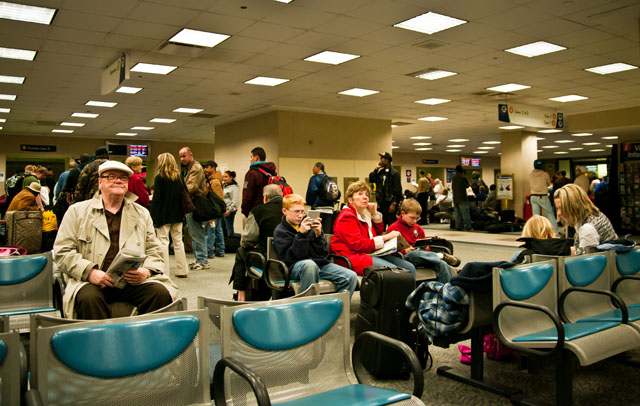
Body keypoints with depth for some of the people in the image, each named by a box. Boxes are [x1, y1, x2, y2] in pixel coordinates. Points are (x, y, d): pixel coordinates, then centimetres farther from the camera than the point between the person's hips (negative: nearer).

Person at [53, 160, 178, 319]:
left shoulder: (142, 214, 20)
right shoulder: (77, 211, 13)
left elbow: (154, 251, 17)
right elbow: (62, 251, 6)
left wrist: (147, 271, -6)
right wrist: (89, 272, -11)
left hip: (133, 282, 2)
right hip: (91, 282, -2)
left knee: (162, 293, -27)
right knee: (88, 298, -36)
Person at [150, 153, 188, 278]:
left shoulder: (159, 177, -10)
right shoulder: (179, 177, 5)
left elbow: (156, 199, -12)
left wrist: (152, 215, -7)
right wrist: (181, 212, 14)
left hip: (163, 215, -5)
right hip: (177, 215, 5)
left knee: (163, 242, 0)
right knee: (178, 241, 12)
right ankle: (182, 270, 17)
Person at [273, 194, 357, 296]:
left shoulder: (311, 225, 11)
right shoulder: (280, 231, 2)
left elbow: (324, 253, 10)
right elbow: (290, 258, -11)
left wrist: (318, 235, -7)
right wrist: (301, 234, -18)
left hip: (320, 263, 4)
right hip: (296, 267, -4)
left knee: (351, 277, -16)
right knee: (309, 264, -40)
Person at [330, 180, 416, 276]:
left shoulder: (365, 214, 17)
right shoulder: (347, 217, -10)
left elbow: (379, 232, 33)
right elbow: (358, 244, -19)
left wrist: (374, 213, 15)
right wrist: (385, 237, -17)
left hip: (370, 253, 9)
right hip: (353, 256, -9)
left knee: (410, 268, -6)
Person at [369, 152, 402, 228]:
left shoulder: (394, 173, -10)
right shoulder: (380, 172, 12)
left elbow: (397, 191, -13)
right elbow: (371, 180, 9)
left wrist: (394, 204, -17)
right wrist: (376, 170, 1)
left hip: (390, 204, -7)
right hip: (381, 203, 7)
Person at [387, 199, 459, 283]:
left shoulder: (418, 228, 21)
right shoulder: (393, 228, 1)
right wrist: (404, 251, -19)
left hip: (421, 255, 5)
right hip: (405, 257, -5)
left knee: (442, 264, -25)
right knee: (417, 253, -43)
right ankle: (441, 256, -29)